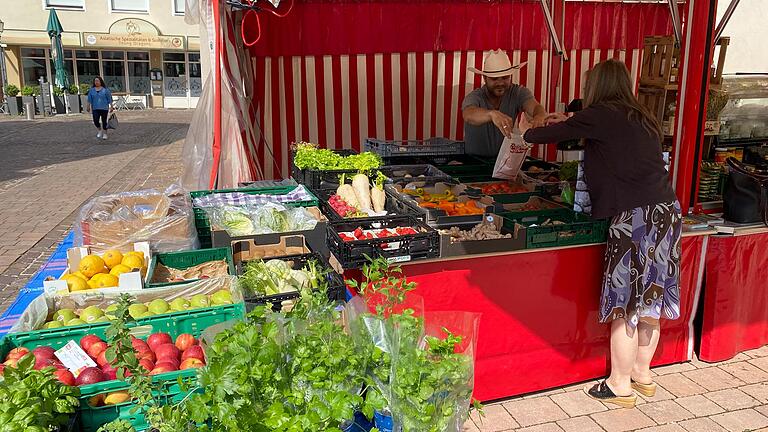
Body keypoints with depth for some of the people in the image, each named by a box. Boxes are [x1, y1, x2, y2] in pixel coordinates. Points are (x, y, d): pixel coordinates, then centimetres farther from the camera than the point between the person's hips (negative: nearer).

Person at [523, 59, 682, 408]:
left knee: (625, 306, 3)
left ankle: (620, 386, 15)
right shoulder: (640, 119, 16)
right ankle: (642, 374, 33)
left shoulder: (601, 115, -7)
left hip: (636, 218, -8)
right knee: (649, 300, 18)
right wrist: (571, 123, 36)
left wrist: (526, 133, 20)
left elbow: (550, 134, -1)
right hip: (667, 211, 8)